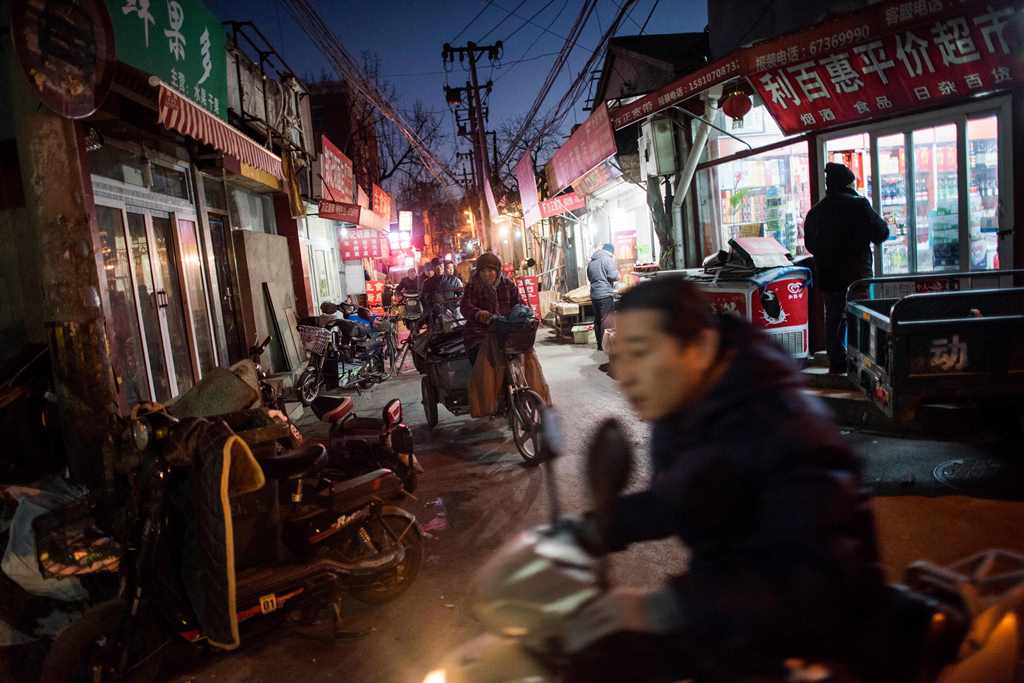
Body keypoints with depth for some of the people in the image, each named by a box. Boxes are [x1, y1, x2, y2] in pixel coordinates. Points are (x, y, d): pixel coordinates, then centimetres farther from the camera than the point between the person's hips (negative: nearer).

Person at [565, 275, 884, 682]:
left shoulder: (785, 428, -26)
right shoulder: (679, 412, 1)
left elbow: (810, 574, -35)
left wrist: (661, 609, -40)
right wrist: (595, 531, -2)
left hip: (805, 612, -7)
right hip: (725, 590, 8)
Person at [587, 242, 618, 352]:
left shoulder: (591, 261, 16)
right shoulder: (608, 259, -7)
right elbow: (614, 276, -14)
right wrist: (617, 273, 6)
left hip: (594, 294, 7)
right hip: (606, 294, -7)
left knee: (597, 320, 11)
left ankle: (600, 344, 16)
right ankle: (605, 344, -4)